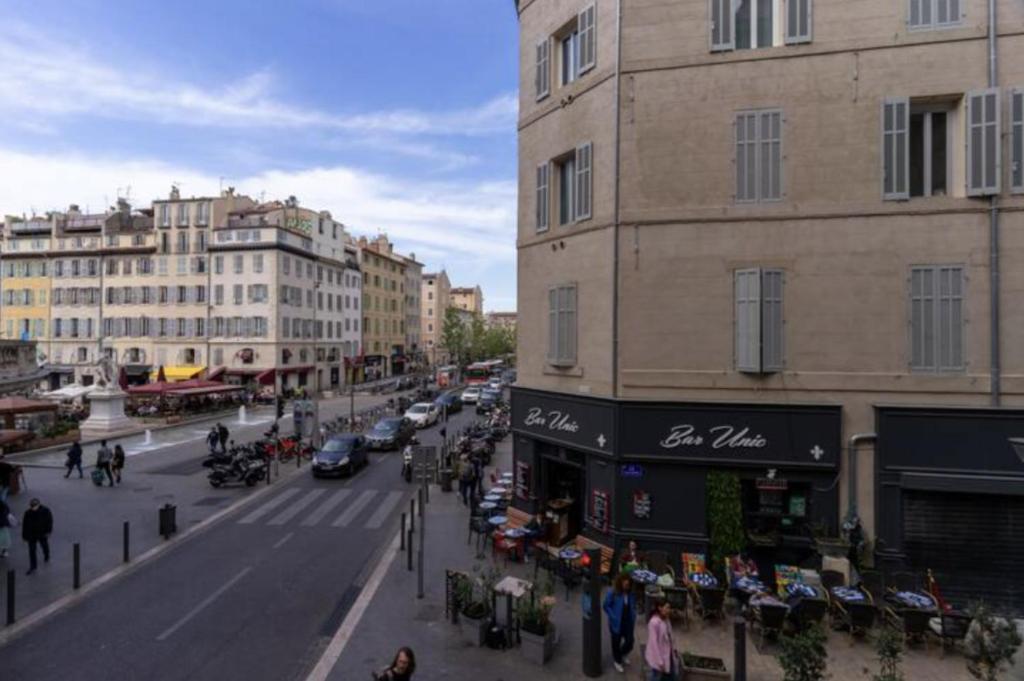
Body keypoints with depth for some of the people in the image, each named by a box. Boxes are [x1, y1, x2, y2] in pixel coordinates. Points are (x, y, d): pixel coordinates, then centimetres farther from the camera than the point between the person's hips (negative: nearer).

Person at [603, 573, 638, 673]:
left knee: (629, 642, 10)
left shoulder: (631, 593, -11)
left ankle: (623, 654, 44)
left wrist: (633, 615, -2)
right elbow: (606, 606, -13)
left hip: (628, 622, 3)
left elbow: (634, 605, 8)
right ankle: (617, 661, 41)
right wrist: (613, 616, -17)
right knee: (616, 642, 13)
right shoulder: (613, 593, -23)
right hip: (616, 623, -3)